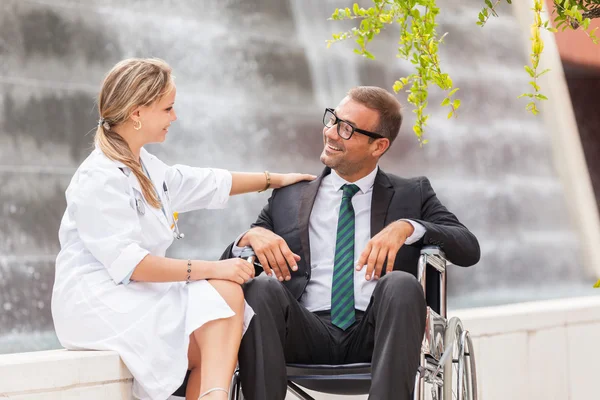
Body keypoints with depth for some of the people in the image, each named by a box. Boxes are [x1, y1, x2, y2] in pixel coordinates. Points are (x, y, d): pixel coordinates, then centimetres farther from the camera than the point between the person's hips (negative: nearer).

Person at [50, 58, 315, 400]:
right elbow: (128, 263, -23)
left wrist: (276, 179, 35)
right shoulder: (99, 179, -16)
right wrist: (210, 269, -24)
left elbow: (209, 184, 28)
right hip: (97, 304, -9)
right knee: (224, 292, -18)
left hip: (135, 295, 9)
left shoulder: (146, 167, 13)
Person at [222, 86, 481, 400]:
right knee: (259, 289, -27)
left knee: (402, 284, -31)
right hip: (307, 333, 1)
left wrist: (407, 227, -15)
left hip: (374, 333, -1)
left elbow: (468, 249, 2)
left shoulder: (412, 195, 16)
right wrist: (251, 237, -8)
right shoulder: (287, 198, 20)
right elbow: (227, 264, 16)